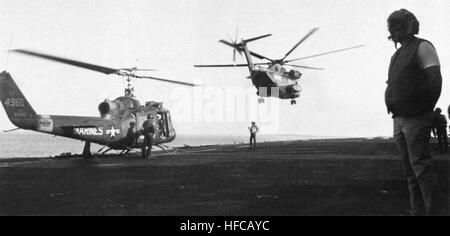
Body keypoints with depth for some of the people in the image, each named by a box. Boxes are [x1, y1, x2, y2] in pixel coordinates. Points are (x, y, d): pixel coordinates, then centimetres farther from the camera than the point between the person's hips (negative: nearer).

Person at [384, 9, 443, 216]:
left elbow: (435, 80, -13)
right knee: (410, 170, 9)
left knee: (421, 167, -12)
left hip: (416, 120, -9)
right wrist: (393, 109, 12)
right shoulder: (397, 55, 20)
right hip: (399, 121, 9)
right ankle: (417, 211, 13)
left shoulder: (422, 47, -5)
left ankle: (432, 210, -10)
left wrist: (425, 110, -11)